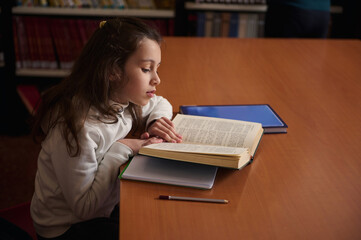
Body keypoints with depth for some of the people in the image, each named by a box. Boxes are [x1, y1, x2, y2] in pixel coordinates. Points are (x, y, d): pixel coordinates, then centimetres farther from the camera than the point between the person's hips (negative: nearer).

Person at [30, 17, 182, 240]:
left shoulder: (121, 100, -9)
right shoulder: (78, 125, -31)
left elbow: (160, 104, 13)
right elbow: (84, 207, -26)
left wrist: (156, 122, -10)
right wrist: (121, 149, -27)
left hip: (106, 208, 7)